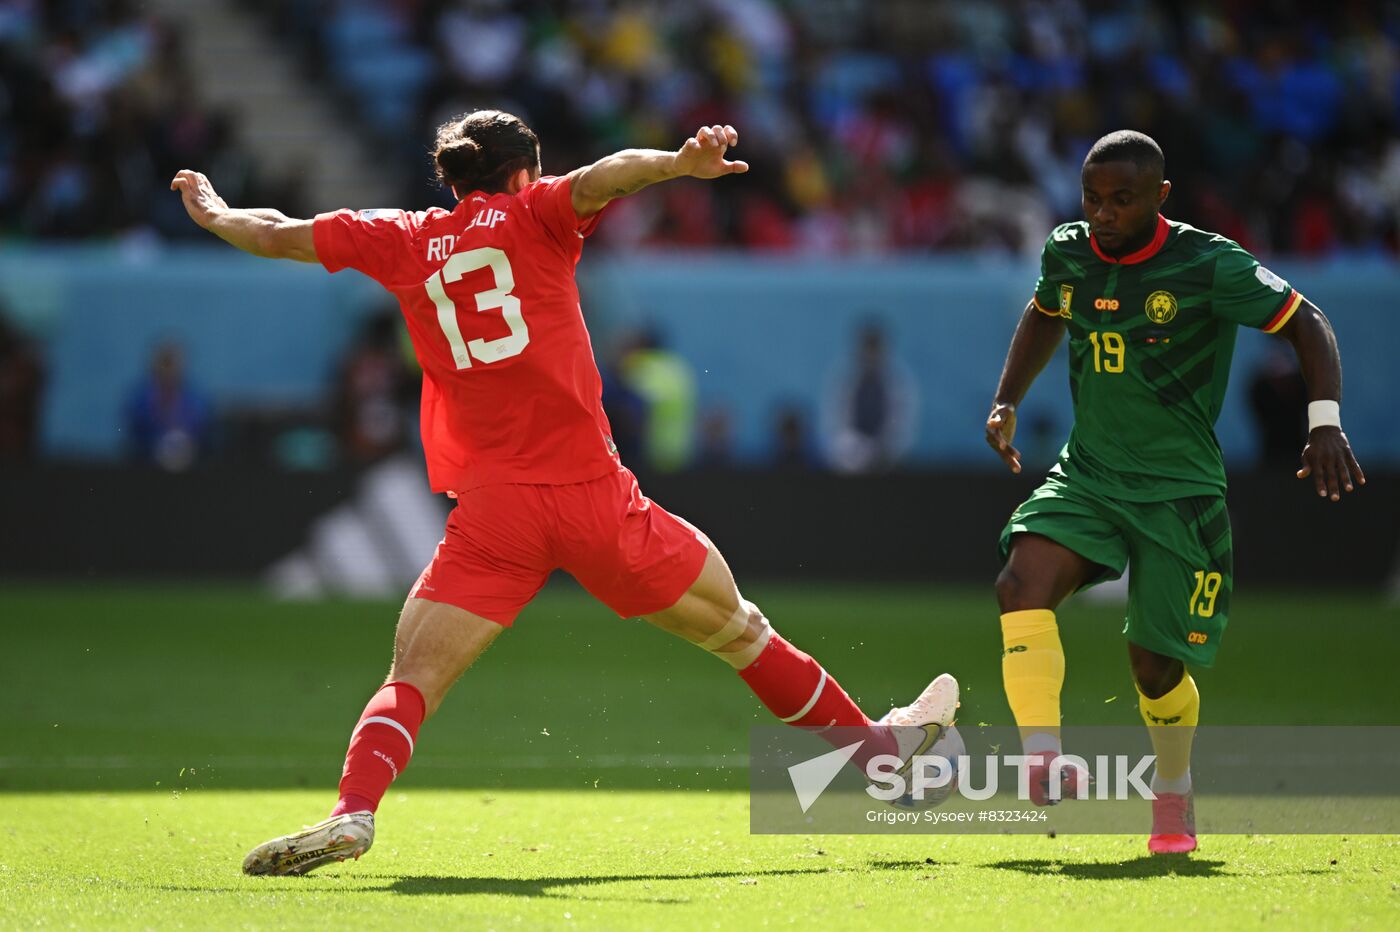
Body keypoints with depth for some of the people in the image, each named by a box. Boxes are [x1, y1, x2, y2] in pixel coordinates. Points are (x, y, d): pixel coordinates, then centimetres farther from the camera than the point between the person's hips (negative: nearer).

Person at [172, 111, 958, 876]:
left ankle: (353, 812, -23)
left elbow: (274, 234, 18)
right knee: (737, 627, 14)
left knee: (412, 680, 1)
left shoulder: (405, 241, 11)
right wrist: (678, 164, -33)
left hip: (493, 509, 1)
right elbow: (600, 179, -16)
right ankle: (869, 744, 26)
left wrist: (212, 210, 37)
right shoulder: (533, 215, 5)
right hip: (594, 493, -1)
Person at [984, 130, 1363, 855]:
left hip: (1179, 490, -4)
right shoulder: (1066, 255, 1)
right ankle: (1043, 759, -31)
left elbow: (1305, 324, -8)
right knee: (1022, 581, -25)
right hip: (1086, 472, 4)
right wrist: (1007, 401, 16)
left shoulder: (1208, 266, -15)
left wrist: (1325, 422, -20)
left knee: (1156, 663, -1)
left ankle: (1173, 793, 29)